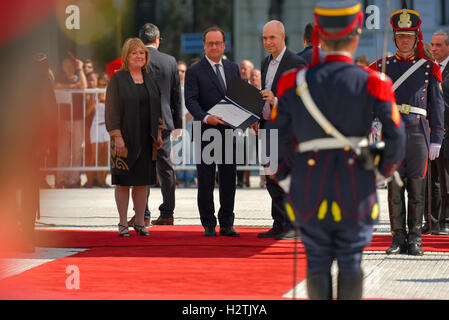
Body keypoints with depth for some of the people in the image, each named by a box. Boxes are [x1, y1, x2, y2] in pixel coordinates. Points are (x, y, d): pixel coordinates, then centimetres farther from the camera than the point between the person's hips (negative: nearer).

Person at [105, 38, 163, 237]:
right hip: (126, 138, -4)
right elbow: (112, 109, -9)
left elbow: (156, 107, 16)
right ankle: (123, 224, 6)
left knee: (142, 182, 6)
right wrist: (117, 137, -16)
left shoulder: (149, 79, 11)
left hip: (146, 139, 5)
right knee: (123, 182, 0)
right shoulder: (118, 79, -5)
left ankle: (140, 223, 12)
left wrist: (158, 133, 10)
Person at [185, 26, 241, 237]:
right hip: (206, 133, -4)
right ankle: (209, 225, 9)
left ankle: (226, 224, 13)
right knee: (205, 181, 1)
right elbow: (191, 101, -11)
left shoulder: (233, 68, 13)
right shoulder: (194, 71, -2)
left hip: (229, 132, 4)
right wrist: (205, 118, -28)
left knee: (229, 179, 6)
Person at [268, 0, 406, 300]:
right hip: (357, 193, -1)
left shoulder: (296, 82, -2)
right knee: (351, 264, 10)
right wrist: (384, 170, 10)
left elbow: (276, 139, -1)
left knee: (318, 263, 11)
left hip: (310, 192, 1)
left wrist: (286, 180, 11)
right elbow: (396, 139, -8)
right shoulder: (371, 84, -7)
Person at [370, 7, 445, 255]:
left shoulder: (428, 68, 6)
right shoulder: (383, 66, 8)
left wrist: (436, 140, 1)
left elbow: (437, 105, 6)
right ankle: (398, 239, 5)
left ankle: (415, 240, 6)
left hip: (418, 133, -1)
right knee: (394, 187, 0)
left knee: (416, 187, 0)